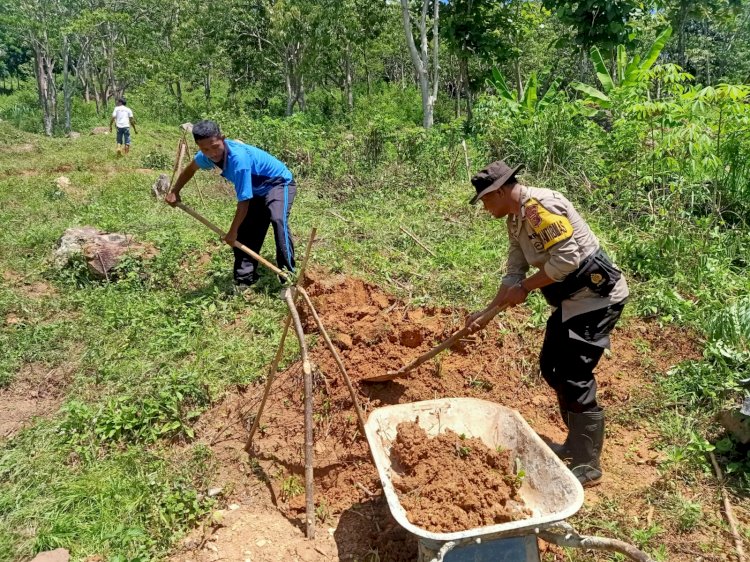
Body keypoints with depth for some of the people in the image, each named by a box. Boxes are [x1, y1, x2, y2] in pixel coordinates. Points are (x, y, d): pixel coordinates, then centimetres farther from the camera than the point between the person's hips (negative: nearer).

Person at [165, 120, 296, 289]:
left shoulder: (239, 158, -36)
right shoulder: (208, 155, -12)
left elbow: (244, 200, -30)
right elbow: (191, 168, 14)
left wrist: (232, 231, -19)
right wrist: (174, 192, 20)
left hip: (280, 183, -8)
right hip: (258, 189, 9)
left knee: (278, 220, -34)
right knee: (244, 232, 3)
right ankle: (244, 280, 16)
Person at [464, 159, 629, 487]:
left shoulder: (539, 206, -21)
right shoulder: (516, 220, 10)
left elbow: (566, 259, -26)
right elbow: (514, 274, 12)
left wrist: (525, 288, -15)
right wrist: (487, 312, 6)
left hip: (596, 295, -10)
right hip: (573, 298, 10)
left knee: (574, 377, -7)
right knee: (551, 366, 16)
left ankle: (587, 466, 8)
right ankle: (577, 444, 32)